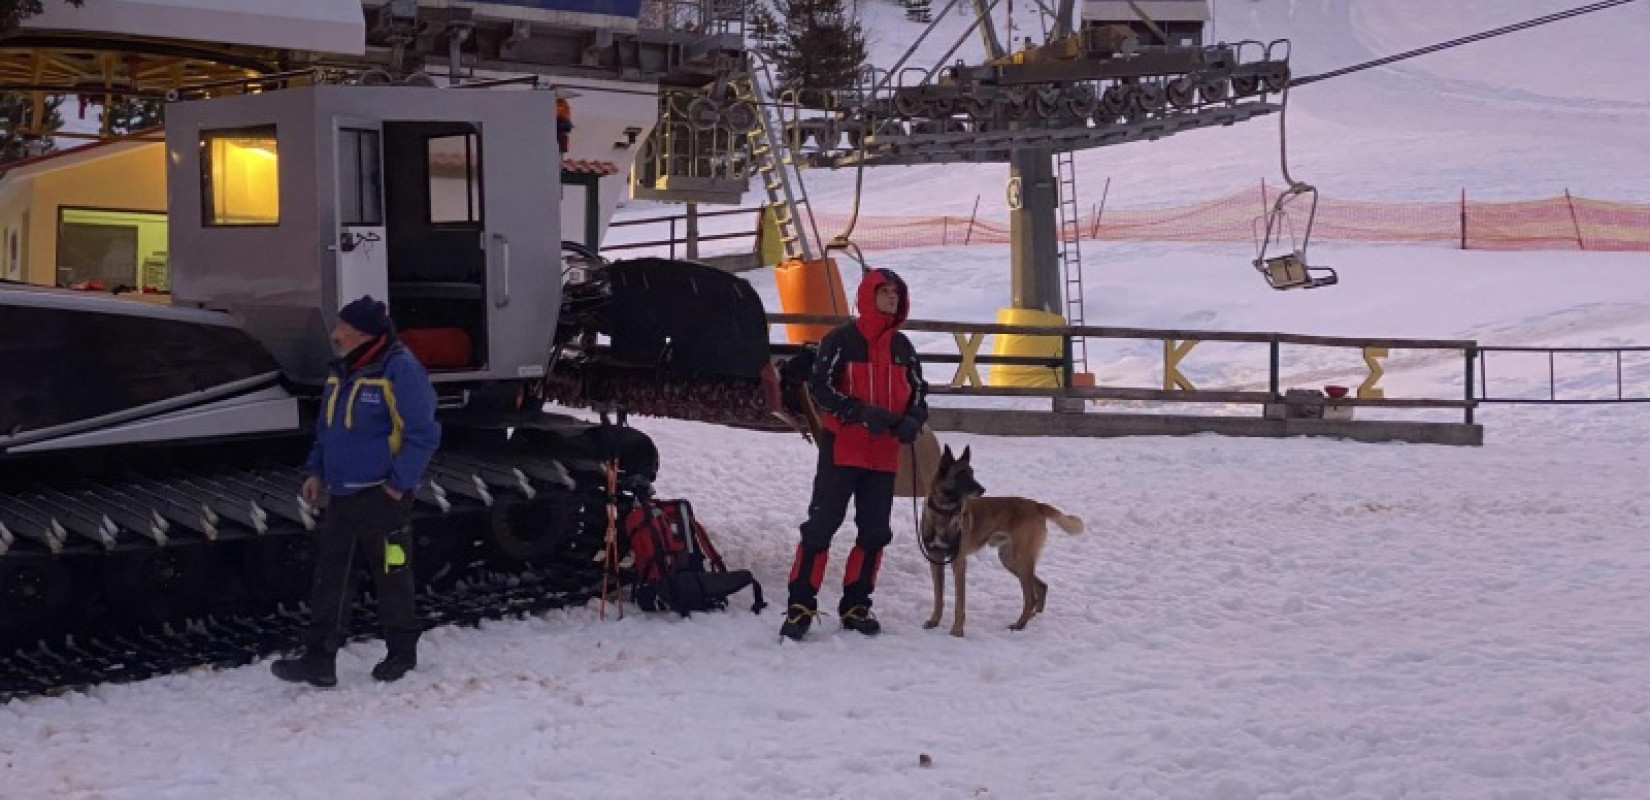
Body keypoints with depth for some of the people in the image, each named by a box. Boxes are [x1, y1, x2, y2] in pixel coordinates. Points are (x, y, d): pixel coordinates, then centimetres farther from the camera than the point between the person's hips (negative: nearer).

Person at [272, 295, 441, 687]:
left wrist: (399, 482, -17)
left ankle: (402, 652, 24)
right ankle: (319, 660, 9)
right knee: (329, 577, 6)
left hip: (380, 496, -8)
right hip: (340, 494, 8)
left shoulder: (400, 371, -17)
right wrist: (316, 471, 11)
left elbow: (423, 434, -18)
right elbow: (326, 428, 20)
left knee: (391, 575, 7)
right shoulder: (342, 370, 10)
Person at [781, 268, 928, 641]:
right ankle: (800, 606, -2)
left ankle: (855, 606, 19)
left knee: (874, 533, 8)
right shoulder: (841, 340, -6)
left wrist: (913, 421, -7)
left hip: (884, 456, 6)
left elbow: (918, 391, 15)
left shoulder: (902, 346, 10)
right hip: (842, 451, -6)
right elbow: (819, 386, -11)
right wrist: (861, 412, -22)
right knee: (821, 526, -6)